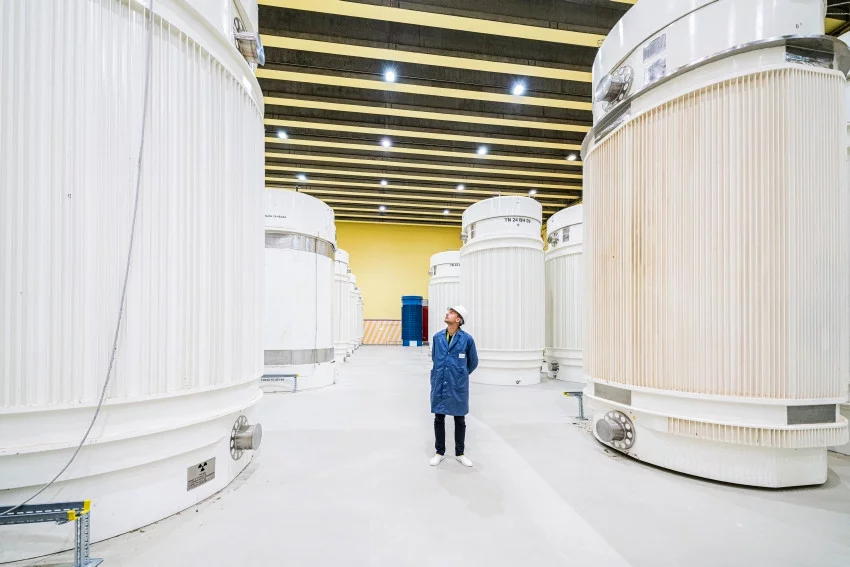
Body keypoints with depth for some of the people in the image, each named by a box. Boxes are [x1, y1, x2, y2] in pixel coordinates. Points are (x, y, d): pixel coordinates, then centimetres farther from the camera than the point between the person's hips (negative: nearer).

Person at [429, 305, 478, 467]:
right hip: (439, 384, 2)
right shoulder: (437, 337, -1)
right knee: (439, 419, 11)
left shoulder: (467, 339, -10)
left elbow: (473, 362, 5)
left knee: (460, 420, 12)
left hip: (458, 386, -2)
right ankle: (440, 452, 28)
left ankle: (459, 453, 29)